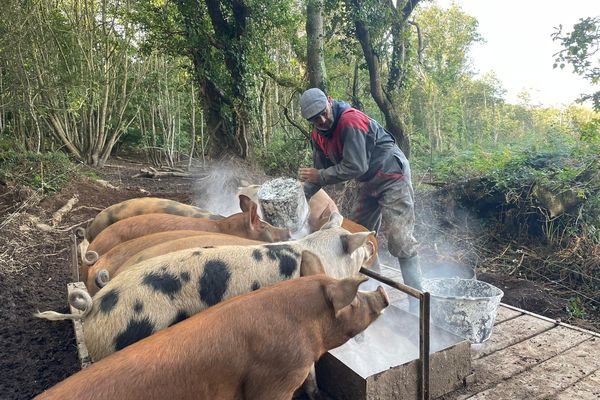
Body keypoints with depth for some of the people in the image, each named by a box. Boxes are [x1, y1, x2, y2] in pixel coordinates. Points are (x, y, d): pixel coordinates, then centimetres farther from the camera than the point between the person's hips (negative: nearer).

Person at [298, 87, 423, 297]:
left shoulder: (350, 121, -25)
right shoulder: (318, 135, 2)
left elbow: (355, 167, -29)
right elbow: (319, 171, 10)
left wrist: (319, 176, -23)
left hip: (392, 176, -9)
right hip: (368, 182, 10)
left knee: (399, 240, -14)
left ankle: (417, 302, -6)